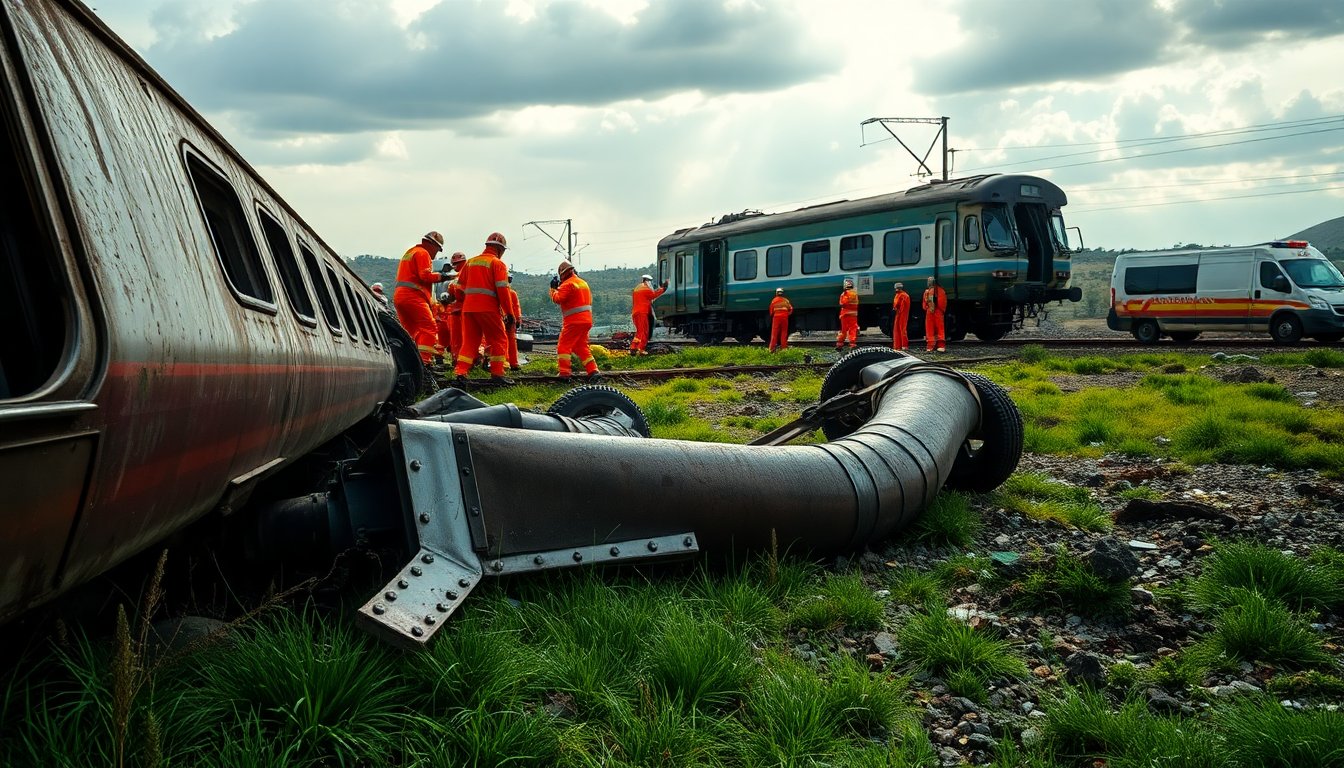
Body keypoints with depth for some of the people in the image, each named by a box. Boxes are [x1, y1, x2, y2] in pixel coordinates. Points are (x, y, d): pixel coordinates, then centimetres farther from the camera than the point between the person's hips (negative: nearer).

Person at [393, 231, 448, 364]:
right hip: (413, 296, -10)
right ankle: (423, 362, -27)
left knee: (411, 331, 14)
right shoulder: (423, 253, -3)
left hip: (398, 295, 10)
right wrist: (440, 276, -2)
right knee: (429, 328, -15)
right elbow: (425, 275, -14)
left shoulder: (409, 252, 28)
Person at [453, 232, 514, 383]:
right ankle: (497, 373, 0)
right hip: (488, 309, -5)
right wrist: (509, 314, -8)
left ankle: (460, 372, 1)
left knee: (469, 341, 11)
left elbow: (460, 287, 17)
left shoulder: (470, 262, 16)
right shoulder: (497, 263, -3)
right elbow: (502, 290, -10)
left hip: (468, 308, 6)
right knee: (498, 341, 5)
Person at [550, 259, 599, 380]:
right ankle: (592, 371, 9)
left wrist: (553, 288, -1)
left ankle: (564, 373, -10)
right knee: (581, 347, 16)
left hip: (574, 321, -8)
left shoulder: (568, 284, -11)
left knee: (563, 346, -3)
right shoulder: (583, 283, 18)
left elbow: (558, 299, -20)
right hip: (586, 320, 8)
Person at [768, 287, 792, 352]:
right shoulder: (786, 300, 7)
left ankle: (772, 347, -8)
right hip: (784, 317, 1)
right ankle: (783, 346, 4)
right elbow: (791, 309, 3)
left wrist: (771, 316, 21)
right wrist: (788, 314, 17)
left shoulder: (774, 300, 3)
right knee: (784, 332, 7)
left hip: (776, 317, -1)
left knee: (774, 333, -1)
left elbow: (771, 310, 5)